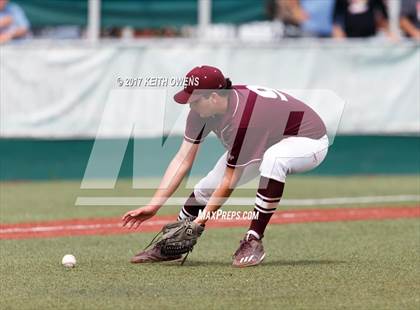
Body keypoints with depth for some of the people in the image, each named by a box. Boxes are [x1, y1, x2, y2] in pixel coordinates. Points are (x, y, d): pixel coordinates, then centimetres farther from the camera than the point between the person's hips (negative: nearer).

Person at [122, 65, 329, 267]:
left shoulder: (241, 119, -39)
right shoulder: (202, 109, -16)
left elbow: (230, 181, -30)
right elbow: (183, 159, -14)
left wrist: (203, 217, -27)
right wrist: (153, 206, -19)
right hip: (261, 145, 8)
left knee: (273, 159, -41)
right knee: (207, 188, 2)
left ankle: (253, 241, -30)